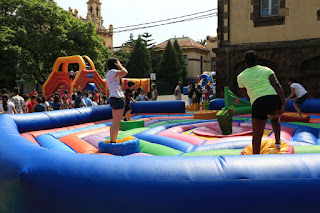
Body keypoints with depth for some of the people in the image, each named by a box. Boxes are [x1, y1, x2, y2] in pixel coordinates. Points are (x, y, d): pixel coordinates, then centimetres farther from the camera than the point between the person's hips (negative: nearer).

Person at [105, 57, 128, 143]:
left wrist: (119, 66, 22)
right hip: (117, 98, -11)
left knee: (114, 122, 16)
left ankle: (112, 141, 22)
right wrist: (119, 65, -8)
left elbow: (122, 75, 31)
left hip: (113, 98, 11)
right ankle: (113, 142, -8)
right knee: (116, 123, -9)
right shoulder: (112, 72, -11)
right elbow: (125, 72, -24)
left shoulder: (109, 73, 19)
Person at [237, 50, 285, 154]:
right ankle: (278, 141, 25)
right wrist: (283, 105, -2)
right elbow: (277, 86, 2)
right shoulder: (266, 70, 17)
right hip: (274, 99, 2)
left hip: (259, 103, -2)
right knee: (274, 118, 37)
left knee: (256, 137, 6)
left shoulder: (241, 76, 16)